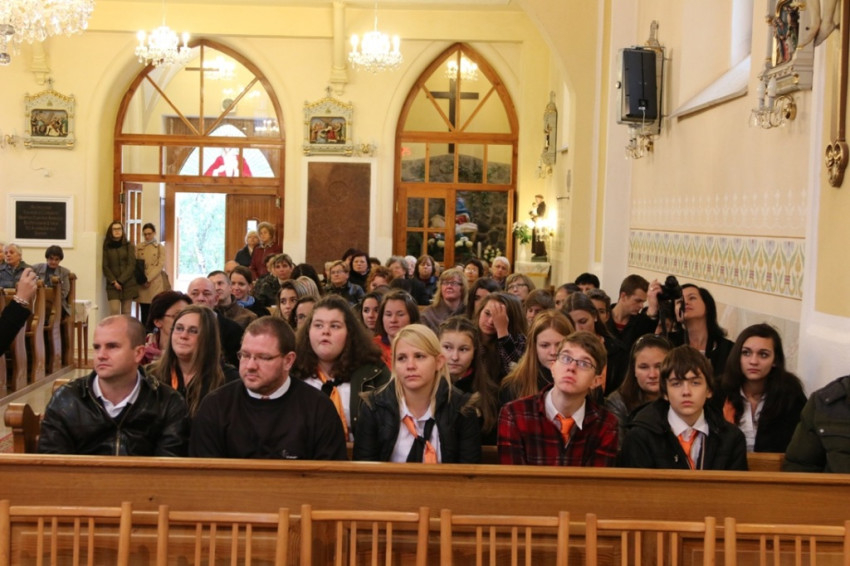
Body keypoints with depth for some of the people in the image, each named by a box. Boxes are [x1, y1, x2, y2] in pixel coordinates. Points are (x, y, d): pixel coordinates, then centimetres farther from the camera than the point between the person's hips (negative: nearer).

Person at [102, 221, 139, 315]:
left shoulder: (129, 246, 5)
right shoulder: (107, 247, 5)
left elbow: (131, 265, -2)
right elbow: (105, 267, 3)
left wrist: (120, 281, -10)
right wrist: (113, 282, -9)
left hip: (128, 284, 1)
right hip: (113, 285, -1)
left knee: (126, 313, 3)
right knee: (114, 312, -13)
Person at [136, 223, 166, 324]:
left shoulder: (160, 247, 5)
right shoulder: (138, 247, 11)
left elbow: (161, 265, -4)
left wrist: (148, 279, -12)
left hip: (155, 283, -2)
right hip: (142, 284, 2)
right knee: (144, 313, 3)